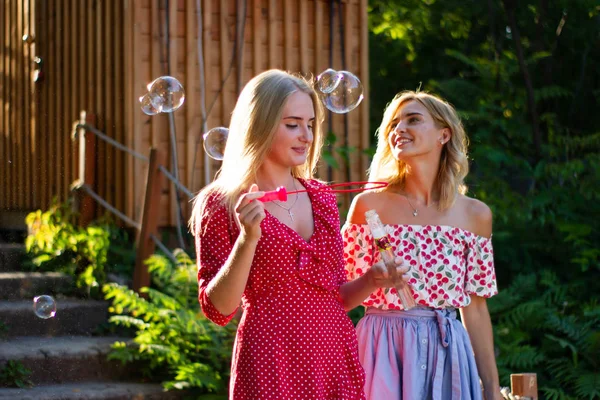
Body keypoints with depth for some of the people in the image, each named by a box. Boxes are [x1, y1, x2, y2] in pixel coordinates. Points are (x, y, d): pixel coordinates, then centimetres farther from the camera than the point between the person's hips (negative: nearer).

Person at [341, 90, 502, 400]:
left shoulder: (475, 215, 4)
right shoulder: (368, 205, -1)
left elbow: (474, 308, 8)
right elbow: (345, 295, 2)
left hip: (446, 353, 2)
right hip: (383, 352, -2)